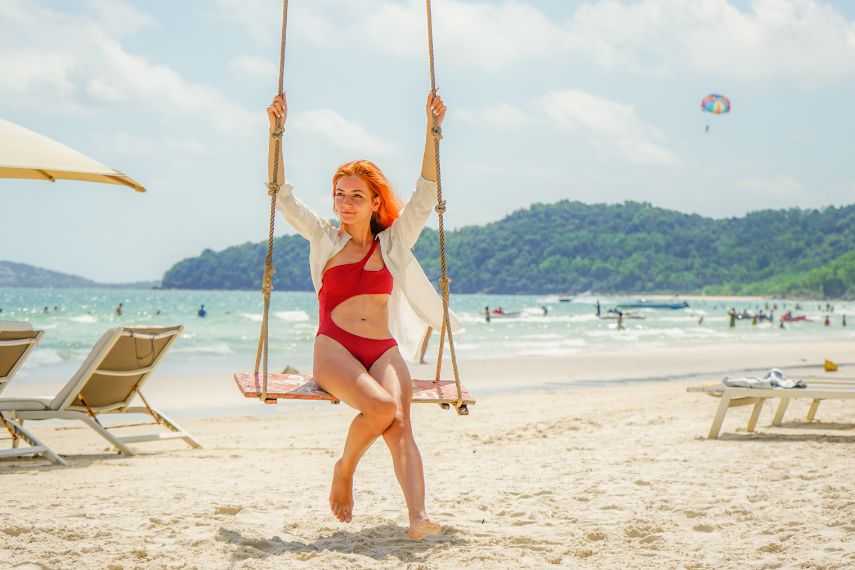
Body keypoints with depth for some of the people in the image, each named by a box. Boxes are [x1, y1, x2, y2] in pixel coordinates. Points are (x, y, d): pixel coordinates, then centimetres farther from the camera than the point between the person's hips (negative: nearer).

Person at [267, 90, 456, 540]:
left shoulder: (393, 242, 16)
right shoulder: (324, 240, 15)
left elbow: (426, 194, 9)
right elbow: (282, 194, 10)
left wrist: (432, 130, 3)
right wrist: (276, 133, 3)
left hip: (384, 350, 1)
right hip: (334, 348, -1)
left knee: (400, 423, -26)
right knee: (381, 407, -30)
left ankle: (418, 517, -41)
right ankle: (343, 470, -3)